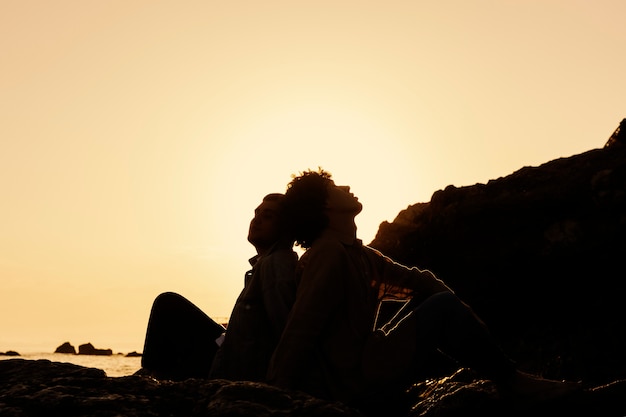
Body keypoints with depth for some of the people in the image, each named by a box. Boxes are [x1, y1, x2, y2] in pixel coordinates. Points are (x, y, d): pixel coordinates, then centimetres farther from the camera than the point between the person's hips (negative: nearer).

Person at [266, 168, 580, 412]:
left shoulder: (360, 256, 13)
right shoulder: (328, 254, -16)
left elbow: (415, 280, 12)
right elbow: (301, 329, -23)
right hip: (351, 384, -10)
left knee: (429, 299, 13)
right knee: (443, 308, -11)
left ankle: (506, 377, 8)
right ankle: (512, 380, 4)